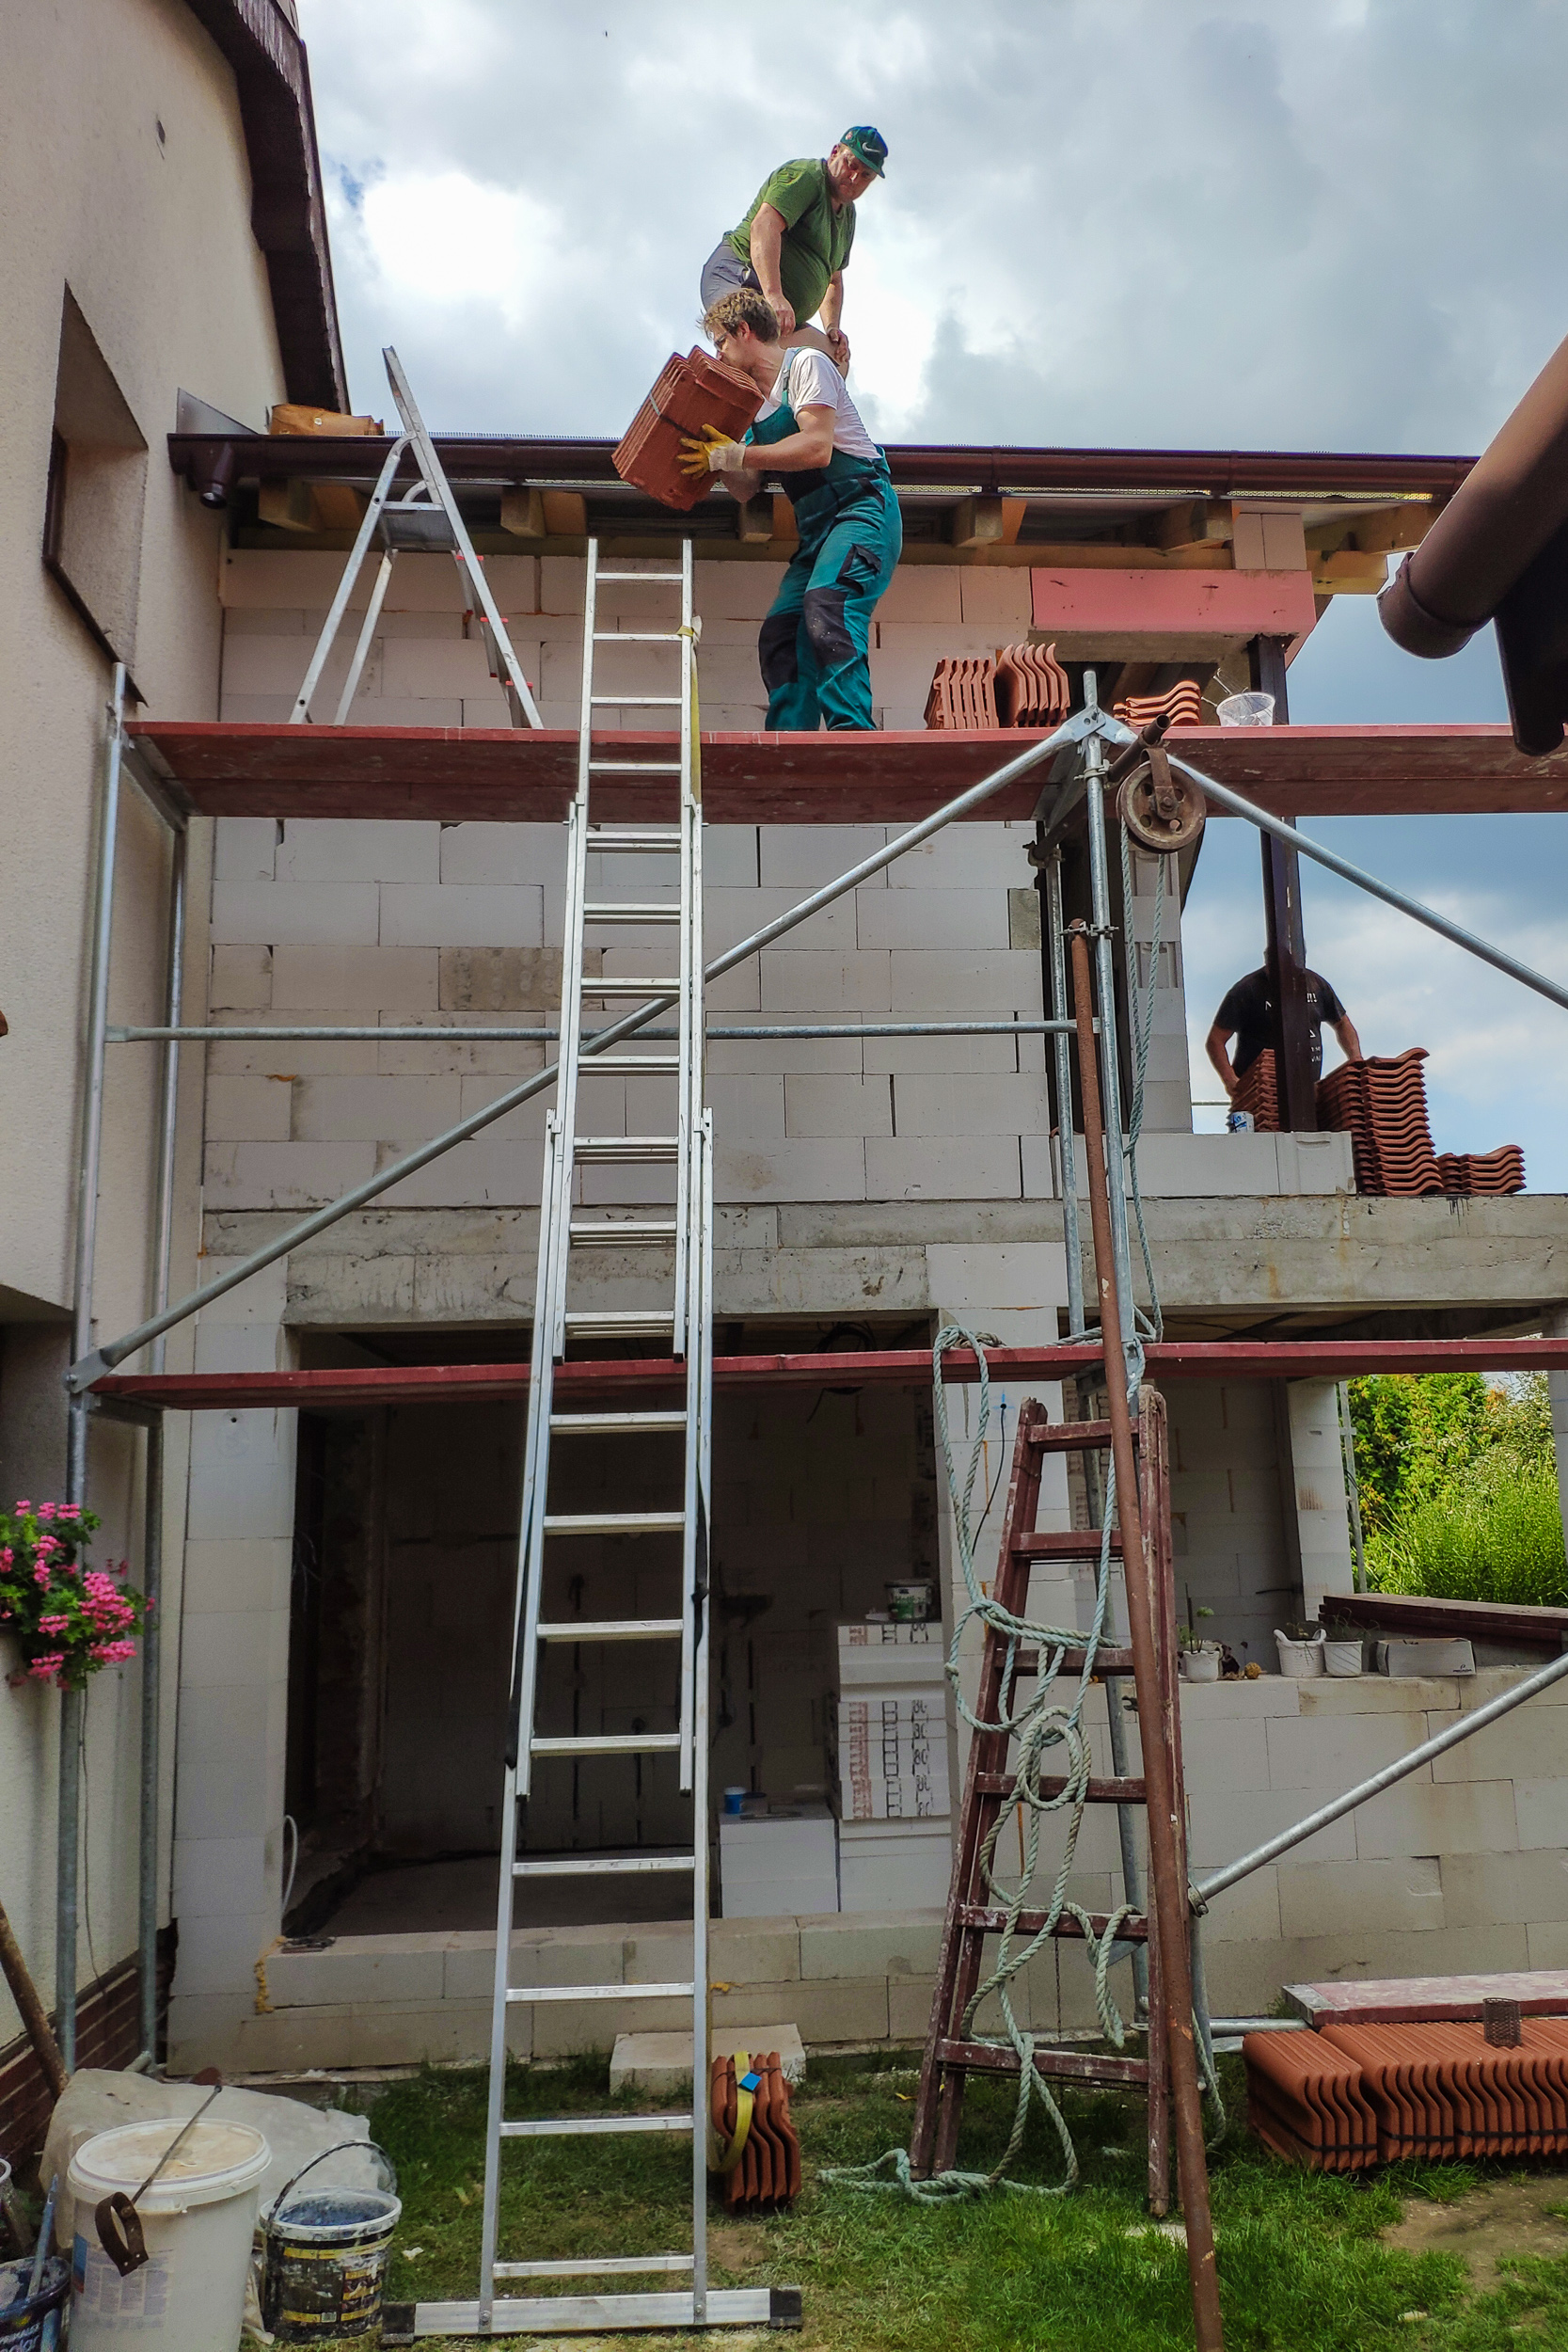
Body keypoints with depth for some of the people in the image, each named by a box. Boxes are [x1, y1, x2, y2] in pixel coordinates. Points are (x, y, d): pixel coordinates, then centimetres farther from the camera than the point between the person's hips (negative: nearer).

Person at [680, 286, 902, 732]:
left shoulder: (806, 364, -2)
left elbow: (817, 448, -18)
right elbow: (746, 490, 19)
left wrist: (733, 455, -17)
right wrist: (714, 455, 3)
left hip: (862, 508, -9)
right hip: (817, 529, 9)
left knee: (825, 607, -32)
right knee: (780, 637, -5)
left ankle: (854, 733, -42)